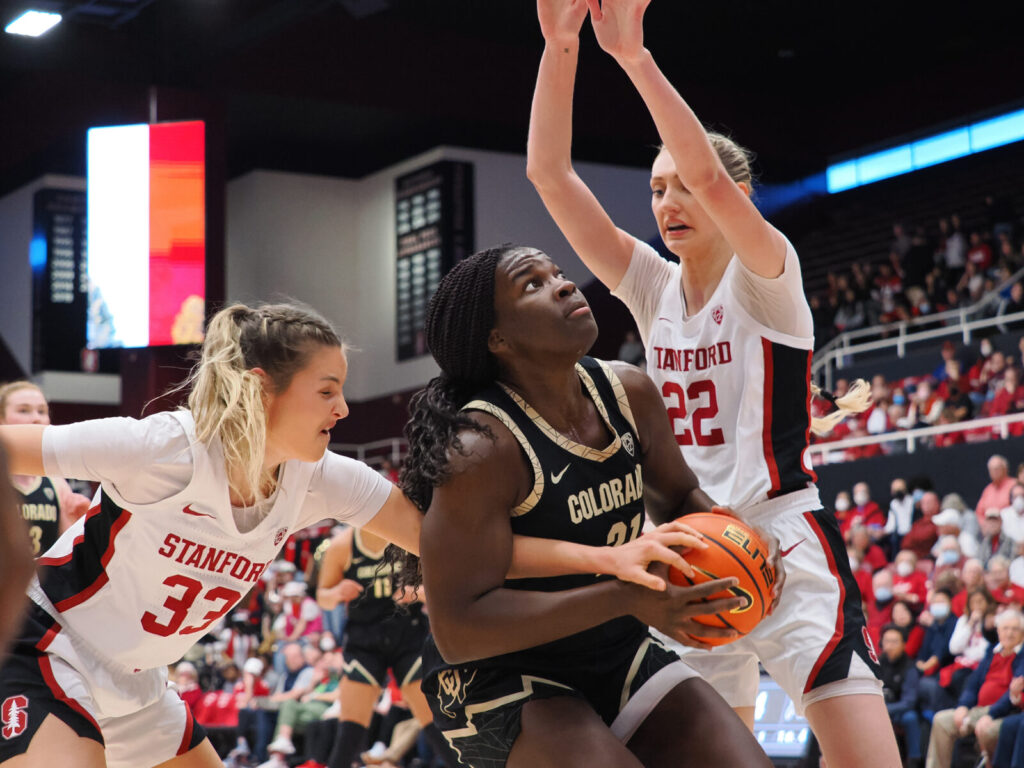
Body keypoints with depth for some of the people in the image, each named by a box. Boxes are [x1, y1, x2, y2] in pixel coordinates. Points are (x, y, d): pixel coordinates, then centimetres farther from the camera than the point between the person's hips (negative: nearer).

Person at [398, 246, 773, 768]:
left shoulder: (628, 392, -3)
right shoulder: (482, 449, -24)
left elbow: (678, 499, 15)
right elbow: (456, 629, -28)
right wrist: (628, 598, -34)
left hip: (620, 655, 7)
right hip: (501, 681, -7)